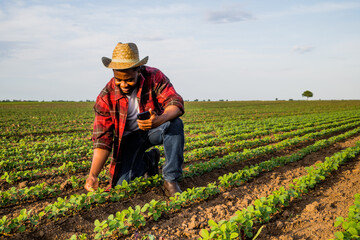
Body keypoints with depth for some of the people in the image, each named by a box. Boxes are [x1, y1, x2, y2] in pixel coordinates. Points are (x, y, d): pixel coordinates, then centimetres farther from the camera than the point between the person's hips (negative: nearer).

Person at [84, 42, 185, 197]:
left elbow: (176, 103, -30)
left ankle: (171, 181, -22)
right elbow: (102, 139, -15)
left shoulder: (154, 77, -19)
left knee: (175, 124, -35)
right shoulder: (106, 97, -16)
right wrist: (93, 175, -25)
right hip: (130, 136, 1)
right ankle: (148, 160, 19)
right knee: (122, 184, -14)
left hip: (154, 130, -1)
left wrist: (159, 120, -53)